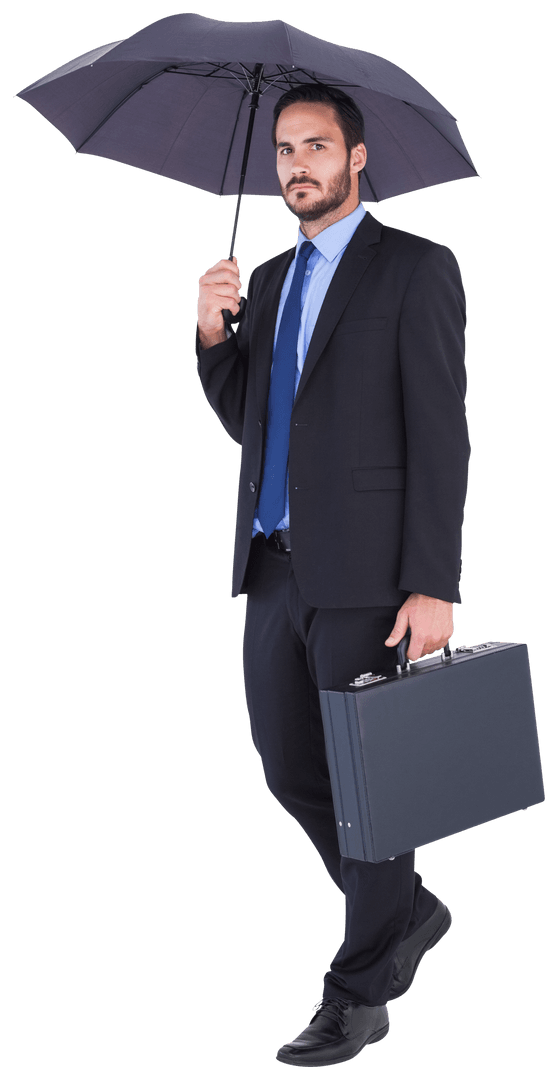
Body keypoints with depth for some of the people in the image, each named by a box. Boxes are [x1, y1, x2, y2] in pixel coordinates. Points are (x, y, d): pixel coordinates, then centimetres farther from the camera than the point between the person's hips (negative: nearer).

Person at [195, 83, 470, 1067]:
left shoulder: (415, 270, -5)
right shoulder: (271, 280, 17)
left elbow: (440, 434, -10)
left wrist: (432, 587, -17)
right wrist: (212, 336, -2)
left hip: (365, 570, -7)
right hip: (275, 564, 7)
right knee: (290, 773, 12)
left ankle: (360, 994, 14)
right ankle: (408, 913, 34)